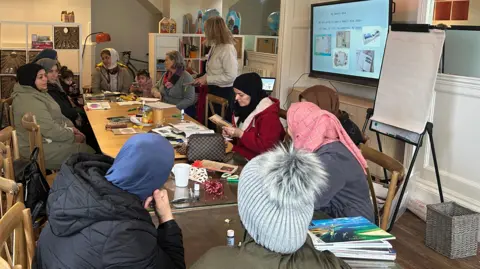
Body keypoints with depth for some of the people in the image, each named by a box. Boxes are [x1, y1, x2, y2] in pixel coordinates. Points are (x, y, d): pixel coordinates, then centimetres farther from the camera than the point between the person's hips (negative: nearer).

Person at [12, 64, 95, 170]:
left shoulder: (37, 93, 8)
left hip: (47, 138, 10)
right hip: (40, 149, -10)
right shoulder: (29, 101, -27)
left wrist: (70, 127, 0)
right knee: (88, 153, -8)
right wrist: (73, 136, -15)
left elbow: (56, 115, 16)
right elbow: (51, 130, -28)